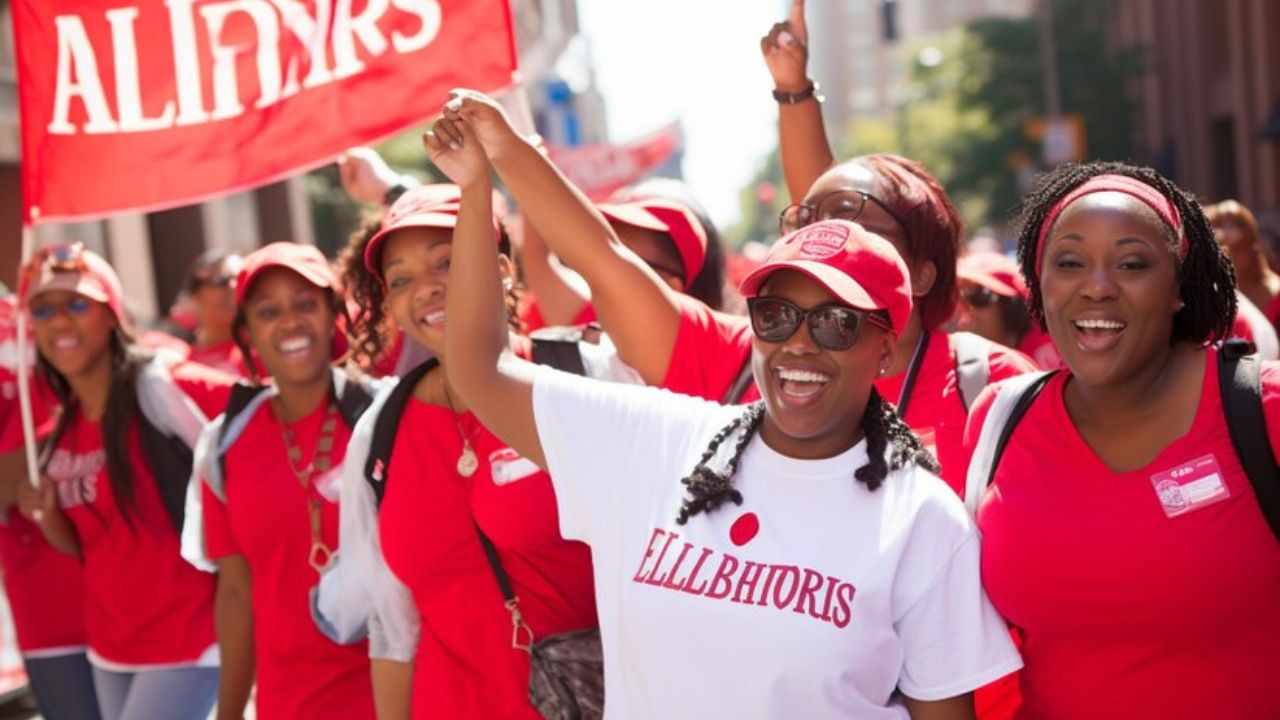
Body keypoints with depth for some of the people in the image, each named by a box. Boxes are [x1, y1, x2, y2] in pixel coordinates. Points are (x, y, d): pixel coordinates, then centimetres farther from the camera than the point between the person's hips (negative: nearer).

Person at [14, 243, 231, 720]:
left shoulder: (165, 387, -16)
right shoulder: (61, 429, 8)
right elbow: (86, 547, 15)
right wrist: (45, 516, -6)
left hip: (185, 640, -7)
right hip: (110, 646, 8)